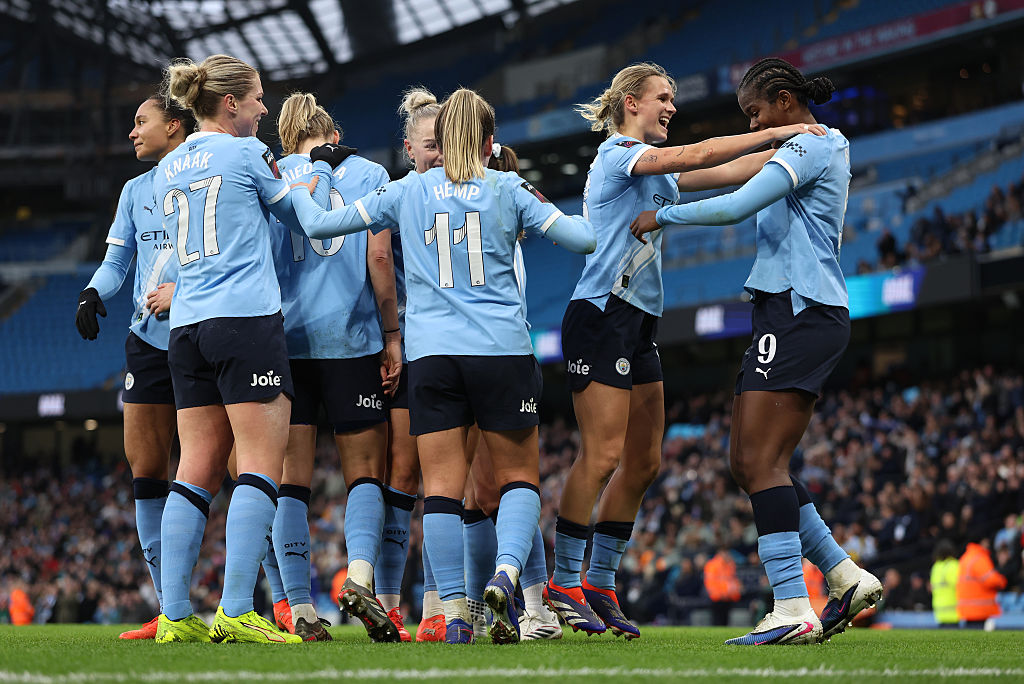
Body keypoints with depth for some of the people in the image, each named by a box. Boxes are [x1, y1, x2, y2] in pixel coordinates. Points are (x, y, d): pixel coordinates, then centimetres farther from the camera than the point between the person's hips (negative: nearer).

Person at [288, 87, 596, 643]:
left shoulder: (407, 192, 7)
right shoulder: (508, 190, 4)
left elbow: (318, 225, 9)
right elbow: (585, 237, 3)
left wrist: (293, 189, 28)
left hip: (430, 352, 1)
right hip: (503, 350, -1)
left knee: (441, 485, 2)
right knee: (518, 474, 10)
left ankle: (454, 612, -6)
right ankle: (506, 571, -15)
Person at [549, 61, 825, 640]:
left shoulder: (654, 169, 21)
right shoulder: (619, 154, -7)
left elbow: (720, 173, 23)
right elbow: (699, 156, -18)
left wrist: (783, 149, 12)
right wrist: (778, 133, -15)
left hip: (640, 322, 10)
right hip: (601, 315, -10)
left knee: (644, 462, 6)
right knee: (603, 455, -14)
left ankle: (600, 585, 11)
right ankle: (565, 586, -9)